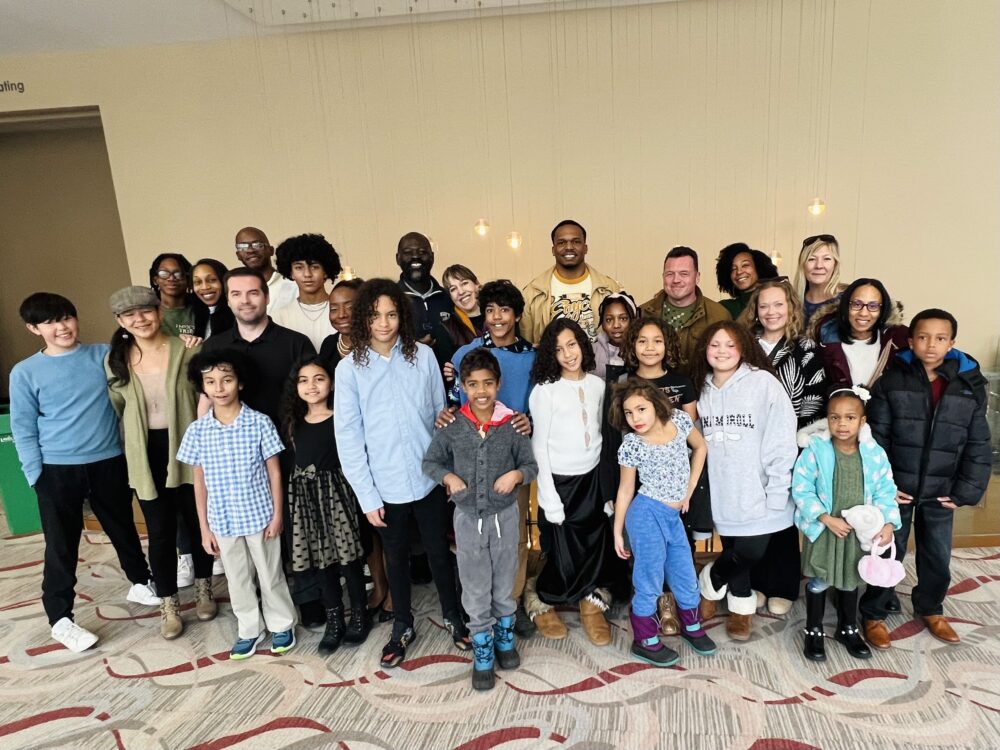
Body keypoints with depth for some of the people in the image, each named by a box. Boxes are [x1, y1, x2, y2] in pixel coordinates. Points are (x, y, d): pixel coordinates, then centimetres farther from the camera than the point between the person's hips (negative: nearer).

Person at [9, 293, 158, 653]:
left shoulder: (104, 355, -1)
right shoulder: (25, 373, -4)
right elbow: (23, 429, -1)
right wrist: (36, 475, -7)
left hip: (109, 462, 2)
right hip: (57, 470, -2)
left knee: (123, 529, 18)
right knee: (61, 545, 6)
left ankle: (141, 583, 38)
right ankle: (60, 618, 21)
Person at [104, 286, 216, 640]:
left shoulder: (186, 350, -8)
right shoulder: (115, 360, 1)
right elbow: (117, 410, 11)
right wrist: (131, 447, 8)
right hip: (146, 455, 2)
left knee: (196, 522, 13)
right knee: (160, 531, 8)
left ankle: (203, 589, 34)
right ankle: (168, 604, 25)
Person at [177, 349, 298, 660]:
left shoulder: (260, 423, -11)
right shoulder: (197, 430, -4)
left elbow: (274, 472, -5)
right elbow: (199, 481, 3)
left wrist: (277, 514, -7)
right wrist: (204, 527, 3)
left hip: (259, 516, -2)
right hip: (222, 521, 3)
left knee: (270, 575, 13)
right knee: (238, 579, 17)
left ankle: (282, 625, 34)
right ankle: (249, 630, 36)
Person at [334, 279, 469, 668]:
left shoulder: (423, 355, -4)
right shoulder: (350, 368, -7)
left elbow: (441, 412, 3)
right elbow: (348, 436, -5)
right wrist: (367, 495, -7)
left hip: (429, 477, 0)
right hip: (386, 486, 0)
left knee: (439, 551, 15)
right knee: (397, 558, 18)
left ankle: (453, 617, 39)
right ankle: (403, 626, 39)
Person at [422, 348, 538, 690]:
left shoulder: (512, 425, -11)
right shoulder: (452, 426, -9)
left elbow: (531, 465, -2)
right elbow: (430, 462, 4)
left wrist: (517, 475, -22)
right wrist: (448, 477, -14)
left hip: (505, 515, 0)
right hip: (468, 517, 0)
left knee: (504, 584, 18)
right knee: (476, 590, 12)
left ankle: (504, 636, 43)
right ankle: (482, 651, 30)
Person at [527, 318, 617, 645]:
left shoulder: (597, 385, 3)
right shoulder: (545, 390, -11)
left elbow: (598, 433, 12)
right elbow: (539, 447, -9)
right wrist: (549, 498, -10)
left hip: (591, 479, 4)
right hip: (559, 481, -4)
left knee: (597, 547, 5)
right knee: (564, 556, 2)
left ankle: (592, 603, 29)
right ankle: (539, 600, 29)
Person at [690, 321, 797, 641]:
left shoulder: (764, 383, -9)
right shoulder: (701, 389, 7)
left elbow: (782, 442, -10)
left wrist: (775, 493, -12)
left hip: (757, 494, -3)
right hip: (723, 494, 4)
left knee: (750, 552, -3)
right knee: (735, 551, 10)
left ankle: (712, 580, 26)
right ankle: (741, 605, 35)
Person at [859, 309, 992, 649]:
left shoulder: (971, 387, -2)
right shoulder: (891, 382, -9)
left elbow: (978, 446, 1)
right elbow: (876, 438, -7)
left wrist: (965, 492, -3)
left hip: (941, 493, 3)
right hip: (897, 488, -2)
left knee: (938, 556, 17)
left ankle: (930, 608, 41)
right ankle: (873, 614, 24)